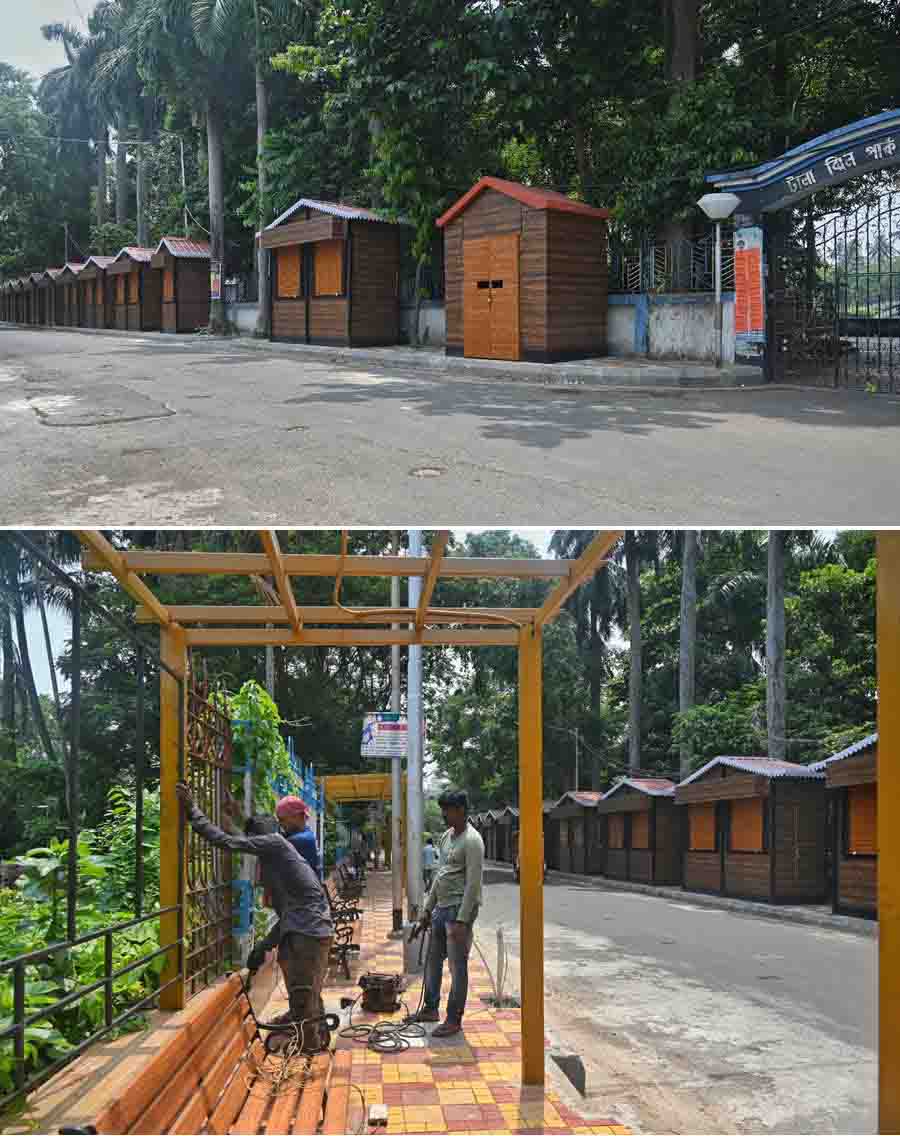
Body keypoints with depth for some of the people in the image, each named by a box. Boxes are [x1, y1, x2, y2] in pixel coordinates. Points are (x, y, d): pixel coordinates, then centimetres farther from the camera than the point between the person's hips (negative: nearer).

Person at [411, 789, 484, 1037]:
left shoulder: (471, 841, -16)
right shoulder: (446, 837, 12)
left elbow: (473, 884, -20)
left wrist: (462, 920, -24)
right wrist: (427, 908, 18)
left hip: (459, 909, -9)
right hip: (441, 908, 9)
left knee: (457, 967, -2)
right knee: (433, 961, 17)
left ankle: (454, 1020, 5)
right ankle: (431, 1008, 30)